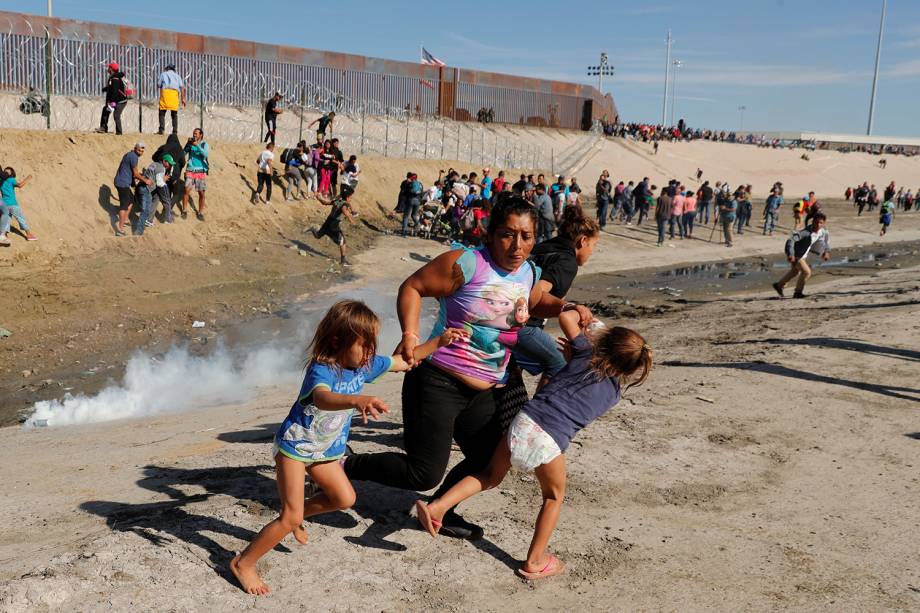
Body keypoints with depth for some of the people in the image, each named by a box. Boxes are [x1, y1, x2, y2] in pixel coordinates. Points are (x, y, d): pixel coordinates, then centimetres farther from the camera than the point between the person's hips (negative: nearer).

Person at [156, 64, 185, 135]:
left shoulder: (163, 74, 22)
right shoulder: (177, 76, 25)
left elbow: (158, 85, 14)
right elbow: (182, 87, 12)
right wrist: (183, 99, 9)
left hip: (165, 91, -2)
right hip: (175, 92, 2)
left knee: (162, 112, -1)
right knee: (174, 114, 6)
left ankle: (161, 130, -13)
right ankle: (175, 131, -1)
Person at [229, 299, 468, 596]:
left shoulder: (364, 364, -9)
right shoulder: (321, 370, -33)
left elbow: (404, 362, 4)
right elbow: (323, 398, -56)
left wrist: (439, 342, -7)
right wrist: (358, 400, -76)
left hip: (325, 450, 8)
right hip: (294, 445, -7)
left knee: (344, 498, 15)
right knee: (290, 518, -9)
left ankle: (299, 514, 39)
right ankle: (243, 563, 8)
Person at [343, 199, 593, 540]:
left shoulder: (529, 273, 6)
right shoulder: (467, 263, -16)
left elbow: (536, 304, 27)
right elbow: (412, 287, -11)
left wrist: (566, 307, 7)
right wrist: (410, 334, -24)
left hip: (486, 393, 8)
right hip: (438, 383, -8)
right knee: (423, 474, -9)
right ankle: (348, 465, 13)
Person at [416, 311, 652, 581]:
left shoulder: (585, 353, 12)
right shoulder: (615, 392, 14)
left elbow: (565, 317, 17)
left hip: (525, 419, 2)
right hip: (550, 440, -2)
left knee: (491, 475, 24)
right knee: (553, 497, 24)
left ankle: (438, 505, 11)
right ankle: (535, 561, 26)